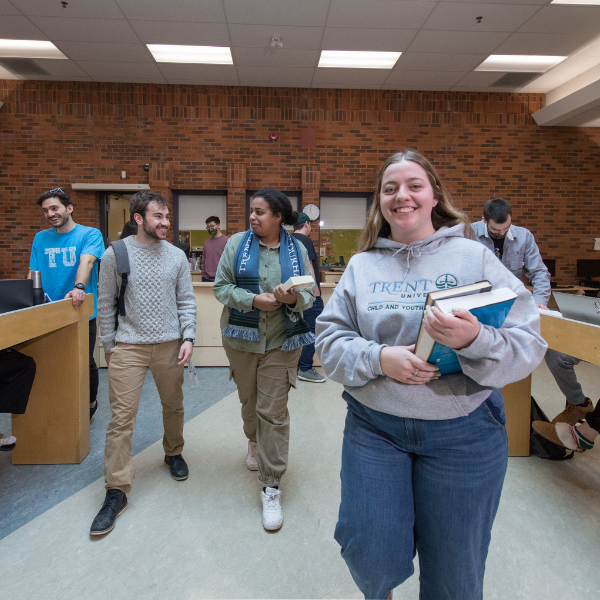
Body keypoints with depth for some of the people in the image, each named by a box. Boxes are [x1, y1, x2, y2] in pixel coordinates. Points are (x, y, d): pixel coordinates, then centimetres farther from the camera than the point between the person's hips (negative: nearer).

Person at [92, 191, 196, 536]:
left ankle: (173, 453, 42)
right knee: (122, 417, -2)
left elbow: (187, 301, 5)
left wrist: (188, 338, -4)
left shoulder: (176, 256, 3)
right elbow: (106, 304, 3)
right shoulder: (115, 254, -2)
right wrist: (109, 345, 3)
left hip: (169, 345, 2)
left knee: (174, 406, 15)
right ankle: (117, 491, 9)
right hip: (128, 346, -2)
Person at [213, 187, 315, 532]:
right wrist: (254, 300, -18)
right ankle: (255, 443, 52)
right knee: (249, 400, 19)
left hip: (282, 341, -1)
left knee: (274, 411, -3)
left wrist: (294, 298, -20)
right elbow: (221, 286, -3)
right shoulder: (237, 243, 1)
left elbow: (309, 294, 3)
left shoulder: (297, 250, 2)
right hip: (242, 337, 2)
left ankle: (272, 487, 8)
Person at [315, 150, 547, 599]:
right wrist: (378, 358, -19)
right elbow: (329, 340, 0)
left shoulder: (474, 257, -4)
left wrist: (474, 341, -29)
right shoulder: (362, 265, 3)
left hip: (463, 432, -1)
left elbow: (529, 346, -8)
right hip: (373, 427, 1)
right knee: (371, 555, 4)